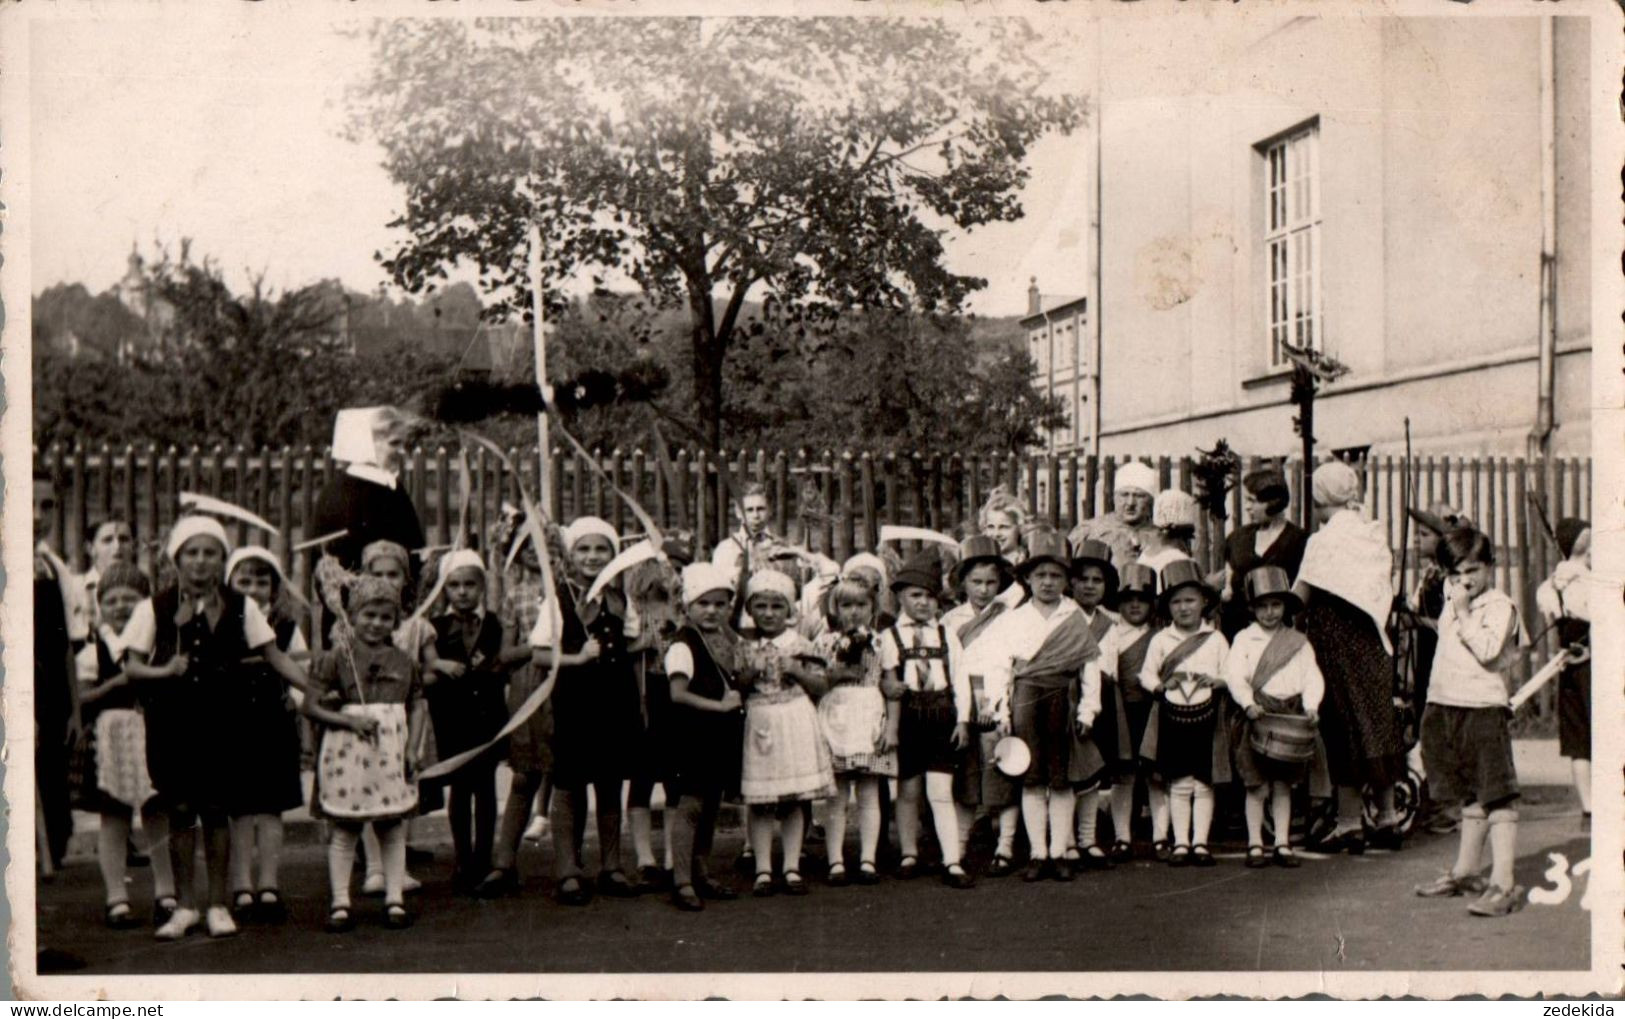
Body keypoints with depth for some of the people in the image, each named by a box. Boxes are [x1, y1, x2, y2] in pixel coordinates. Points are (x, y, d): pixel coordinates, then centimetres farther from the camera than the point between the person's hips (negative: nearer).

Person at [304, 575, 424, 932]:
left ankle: (395, 899, 14)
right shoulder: (337, 659, -1)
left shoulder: (404, 662, 8)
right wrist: (350, 720, -16)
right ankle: (340, 903, 9)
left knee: (393, 828, 7)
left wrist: (412, 748, 3)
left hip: (392, 751, 3)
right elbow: (310, 705, -5)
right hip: (348, 751, -3)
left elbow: (414, 711, 14)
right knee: (345, 828, 4)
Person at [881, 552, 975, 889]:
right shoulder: (890, 637, 3)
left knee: (940, 792, -6)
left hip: (941, 716, 0)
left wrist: (962, 719, 1)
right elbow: (885, 681, -3)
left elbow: (960, 678, 6)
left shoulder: (947, 635, 9)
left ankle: (952, 863, -6)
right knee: (908, 790, 10)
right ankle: (909, 854, 25)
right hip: (907, 716, 0)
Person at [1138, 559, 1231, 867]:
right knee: (1178, 784, 3)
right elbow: (1146, 674, 7)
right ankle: (1181, 842, 9)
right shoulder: (1160, 640, 5)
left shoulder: (1216, 639, 5)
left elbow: (1230, 675, 5)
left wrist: (1214, 680, -15)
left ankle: (1200, 842, 10)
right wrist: (1162, 684, -12)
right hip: (1172, 714, 0)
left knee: (1204, 784, 3)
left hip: (1206, 715, 0)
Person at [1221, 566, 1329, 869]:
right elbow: (1234, 674, -7)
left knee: (1283, 783, 7)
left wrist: (1311, 706, -15)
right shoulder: (1244, 639, 4)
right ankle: (1255, 844, 4)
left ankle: (1282, 844, 12)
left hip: (1291, 716, 2)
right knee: (1257, 784, -1)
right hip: (1258, 716, -2)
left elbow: (1312, 678, 2)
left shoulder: (1298, 642, 10)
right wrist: (1249, 704, -22)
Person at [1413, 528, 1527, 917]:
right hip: (1445, 707, 8)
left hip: (1485, 709, -8)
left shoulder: (1500, 606, -9)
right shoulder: (1450, 599, 14)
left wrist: (1463, 613, -19)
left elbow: (1488, 651, -23)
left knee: (1497, 796, -10)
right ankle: (1466, 872, 27)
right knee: (1470, 796, 18)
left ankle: (1503, 884, -14)